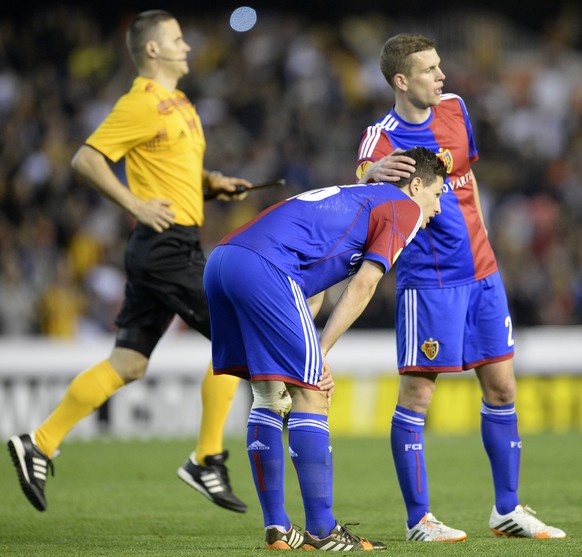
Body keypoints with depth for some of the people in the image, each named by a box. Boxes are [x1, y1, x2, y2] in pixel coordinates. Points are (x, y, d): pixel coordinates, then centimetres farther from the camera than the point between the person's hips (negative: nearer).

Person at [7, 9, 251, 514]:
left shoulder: (180, 105, 19)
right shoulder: (141, 104, -11)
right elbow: (86, 159, -15)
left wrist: (214, 182, 13)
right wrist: (137, 204, -18)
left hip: (175, 248, 9)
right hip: (165, 243, -9)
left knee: (127, 364, 7)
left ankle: (40, 445, 9)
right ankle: (206, 461, -3)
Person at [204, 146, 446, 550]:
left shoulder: (353, 198, 35)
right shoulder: (404, 207, 10)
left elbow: (312, 283, 27)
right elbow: (362, 285, -1)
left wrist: (311, 355, 16)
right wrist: (321, 353, 1)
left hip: (221, 259, 9)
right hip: (264, 267, -9)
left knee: (269, 395, 14)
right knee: (310, 395, -3)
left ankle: (277, 529, 16)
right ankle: (322, 531, -1)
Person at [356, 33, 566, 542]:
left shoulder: (454, 109, 7)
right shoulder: (382, 136, -10)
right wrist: (373, 174, -44)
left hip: (482, 273, 7)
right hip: (428, 281, -6)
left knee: (501, 387, 7)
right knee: (417, 393, -4)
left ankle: (507, 510, 17)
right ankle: (419, 519, 2)